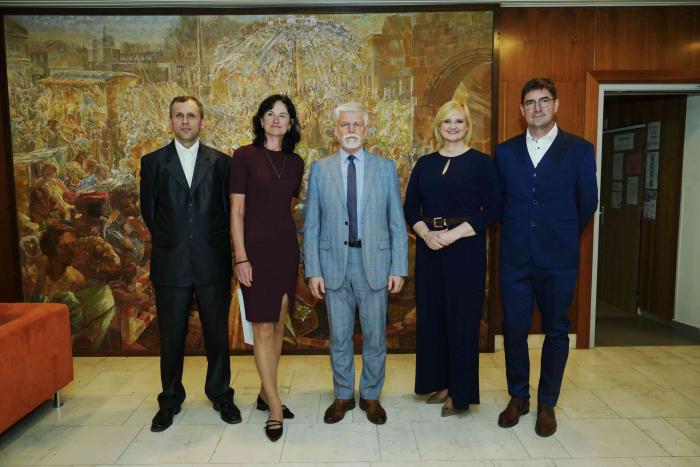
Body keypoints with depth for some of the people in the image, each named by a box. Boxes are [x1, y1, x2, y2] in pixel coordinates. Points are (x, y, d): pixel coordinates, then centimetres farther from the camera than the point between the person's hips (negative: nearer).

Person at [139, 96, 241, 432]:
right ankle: (170, 401, 29)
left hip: (213, 262, 0)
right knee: (171, 336, 10)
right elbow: (148, 210, 10)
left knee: (217, 334, 9)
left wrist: (217, 244, 4)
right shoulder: (153, 162, 6)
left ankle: (221, 395, 27)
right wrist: (168, 241, 11)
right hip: (170, 264, 0)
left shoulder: (220, 162, 5)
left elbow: (229, 209, 7)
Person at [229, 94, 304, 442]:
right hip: (256, 250, -5)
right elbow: (236, 211, -6)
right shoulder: (244, 156, -3)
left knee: (278, 325, 10)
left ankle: (266, 393, 26)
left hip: (287, 249, 5)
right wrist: (241, 257, -11)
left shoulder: (295, 162, 10)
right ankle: (275, 406, 9)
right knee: (263, 328, -2)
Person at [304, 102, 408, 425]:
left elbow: (397, 223, 3)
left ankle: (371, 396, 30)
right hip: (333, 263, 0)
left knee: (375, 336, 10)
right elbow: (311, 225, 3)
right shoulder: (320, 169, 4)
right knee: (339, 336, 12)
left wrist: (399, 268, -3)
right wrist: (312, 270, -3)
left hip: (374, 263, 0)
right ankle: (343, 396, 31)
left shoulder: (385, 168, 4)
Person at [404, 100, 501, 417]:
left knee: (462, 318, 2)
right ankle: (440, 383, 25)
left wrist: (454, 234, -16)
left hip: (465, 248, -4)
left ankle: (461, 393, 16)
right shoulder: (424, 164, 10)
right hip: (428, 247, 4)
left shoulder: (481, 163, -1)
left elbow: (492, 210, -6)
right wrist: (425, 233, -10)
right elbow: (410, 207, 9)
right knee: (431, 315, 8)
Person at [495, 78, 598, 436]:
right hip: (515, 257, 2)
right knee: (514, 329, 8)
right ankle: (518, 397, 27)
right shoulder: (505, 151, 5)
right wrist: (519, 233, 11)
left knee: (555, 331, 9)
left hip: (558, 259, -1)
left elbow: (587, 203, 5)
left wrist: (563, 237, 11)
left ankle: (547, 404, 26)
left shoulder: (579, 149, 0)